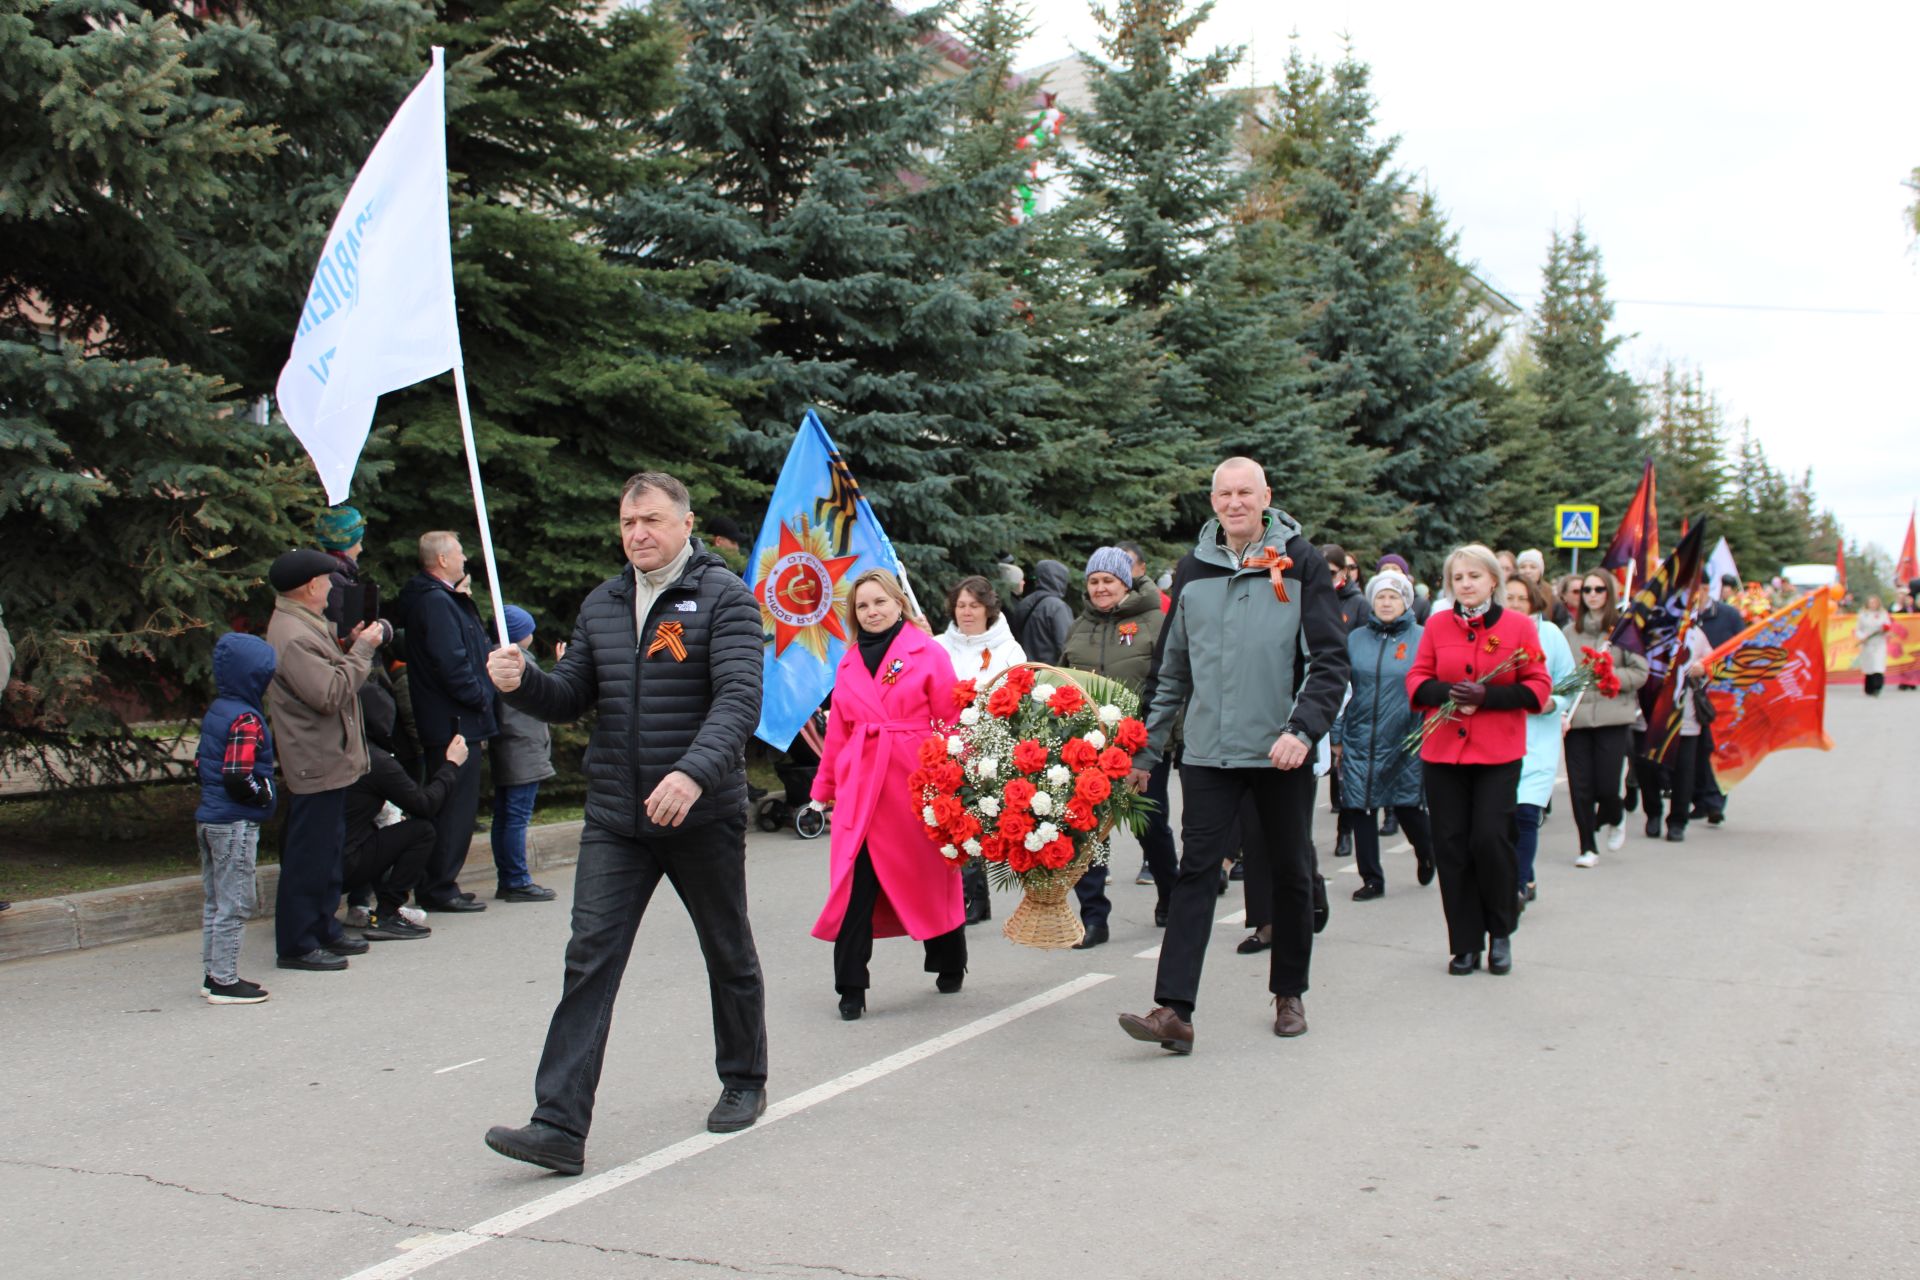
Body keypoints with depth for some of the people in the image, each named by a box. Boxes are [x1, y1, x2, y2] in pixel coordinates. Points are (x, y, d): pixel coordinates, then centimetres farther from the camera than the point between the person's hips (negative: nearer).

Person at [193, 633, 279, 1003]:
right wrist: (266, 793, -10)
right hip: (235, 824, -10)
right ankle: (225, 981, 1)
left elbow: (200, 763, 17)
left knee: (215, 901, 16)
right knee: (234, 904, -3)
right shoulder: (246, 720, -19)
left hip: (209, 817, 10)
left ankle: (213, 973, 23)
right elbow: (237, 778, -25)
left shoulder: (216, 712, 11)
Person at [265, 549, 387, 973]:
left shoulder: (305, 626, 15)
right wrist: (361, 650, -16)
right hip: (316, 765, -11)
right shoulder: (292, 636, -21)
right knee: (308, 858, -5)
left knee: (328, 852, 18)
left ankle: (324, 930, 27)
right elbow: (331, 694, -26)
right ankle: (296, 945, 1)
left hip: (329, 761, 11)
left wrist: (352, 644, 7)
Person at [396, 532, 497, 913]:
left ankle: (435, 885, 21)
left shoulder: (444, 599, 17)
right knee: (456, 806, -5)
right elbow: (452, 664, -22)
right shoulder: (436, 602, -17)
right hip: (455, 724, -11)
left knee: (453, 806, 15)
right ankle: (440, 888, 1)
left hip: (443, 724, 11)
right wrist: (481, 697, -13)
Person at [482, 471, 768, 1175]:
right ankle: (560, 1126, -8)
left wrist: (694, 772, -35)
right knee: (589, 961, -6)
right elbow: (572, 697, 14)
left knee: (729, 956, 13)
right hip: (615, 820, 4)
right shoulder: (603, 604, 12)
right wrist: (522, 681, -9)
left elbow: (739, 698, -19)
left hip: (703, 818, -4)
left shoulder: (723, 597, -7)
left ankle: (744, 1083, 34)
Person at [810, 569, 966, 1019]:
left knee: (929, 875, 10)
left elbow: (951, 720, -2)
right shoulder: (849, 662, 14)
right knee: (855, 883, -6)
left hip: (915, 782, -3)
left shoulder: (928, 653, 0)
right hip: (859, 783, 3)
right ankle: (851, 986, -2)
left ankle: (950, 966, 32)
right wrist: (825, 787, 17)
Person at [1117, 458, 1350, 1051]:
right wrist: (1146, 748, 15)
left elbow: (1330, 660, -5)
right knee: (1196, 872, -6)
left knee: (1290, 874, 10)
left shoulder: (1301, 563, -1)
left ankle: (1289, 995, 27)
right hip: (1208, 752, 2)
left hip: (1281, 752, -2)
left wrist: (1303, 729, -19)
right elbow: (1170, 668, 16)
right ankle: (1174, 1010, -11)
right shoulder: (1193, 569, 9)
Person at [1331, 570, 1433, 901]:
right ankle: (1371, 879, 11)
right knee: (1359, 809, 0)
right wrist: (1337, 736, 7)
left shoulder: (1421, 639, 1)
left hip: (1404, 740, -2)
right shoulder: (1356, 639, 8)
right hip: (1360, 740, 3)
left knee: (1408, 806, 2)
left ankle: (1425, 852, 34)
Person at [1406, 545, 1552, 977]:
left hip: (1498, 754, -2)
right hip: (1442, 751, 2)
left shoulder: (1519, 625, 2)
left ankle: (1501, 932, 13)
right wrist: (1447, 693, -13)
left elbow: (1538, 687, 0)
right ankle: (1466, 944, 12)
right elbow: (1416, 680, 9)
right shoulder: (1436, 626, 8)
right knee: (1450, 846, 1)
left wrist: (1488, 696, -15)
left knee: (1490, 839, -10)